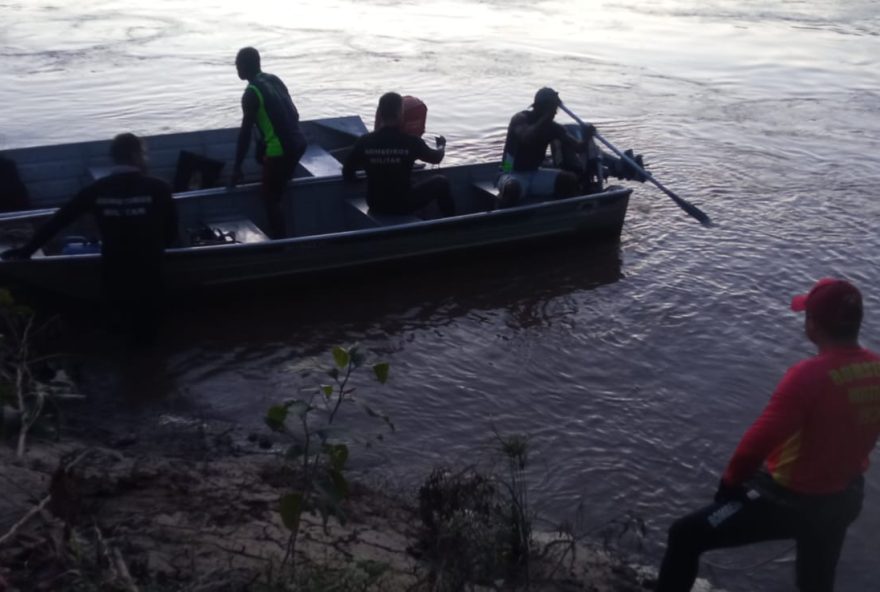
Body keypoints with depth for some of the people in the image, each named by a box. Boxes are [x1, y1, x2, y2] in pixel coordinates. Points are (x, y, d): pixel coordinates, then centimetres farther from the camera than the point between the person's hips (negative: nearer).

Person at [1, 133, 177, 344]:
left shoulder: (97, 190, -6)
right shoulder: (158, 188, -14)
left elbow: (58, 220, 1)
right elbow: (171, 233, -4)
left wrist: (27, 249, 12)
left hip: (114, 271, 2)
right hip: (148, 270, -2)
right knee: (147, 324, 26)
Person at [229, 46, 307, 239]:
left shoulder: (251, 93, -10)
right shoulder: (274, 79, 13)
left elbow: (245, 132, -10)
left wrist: (237, 168, -5)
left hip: (280, 150, -8)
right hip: (298, 143, 8)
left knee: (270, 199, 3)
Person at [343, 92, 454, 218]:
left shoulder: (364, 141, -11)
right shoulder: (411, 142, -15)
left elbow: (347, 173, -4)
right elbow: (436, 158, 4)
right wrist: (441, 145, 28)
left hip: (375, 204, 4)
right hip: (404, 205, -3)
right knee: (441, 181, 21)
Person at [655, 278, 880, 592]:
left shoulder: (809, 375, -29)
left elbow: (760, 439, -28)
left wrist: (730, 482, -12)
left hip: (789, 499, -7)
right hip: (845, 498, 7)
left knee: (685, 536, 2)